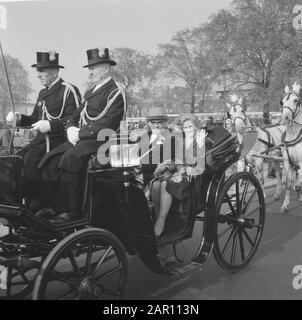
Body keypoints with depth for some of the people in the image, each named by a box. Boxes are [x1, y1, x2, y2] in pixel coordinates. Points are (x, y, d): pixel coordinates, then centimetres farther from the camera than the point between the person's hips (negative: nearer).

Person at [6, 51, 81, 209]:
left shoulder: (68, 90, -6)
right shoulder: (43, 93, 22)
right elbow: (35, 119, 25)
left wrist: (50, 125, -24)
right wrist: (19, 118, 5)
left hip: (59, 139, -8)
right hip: (41, 138, 8)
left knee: (31, 158, -29)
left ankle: (36, 203, -15)